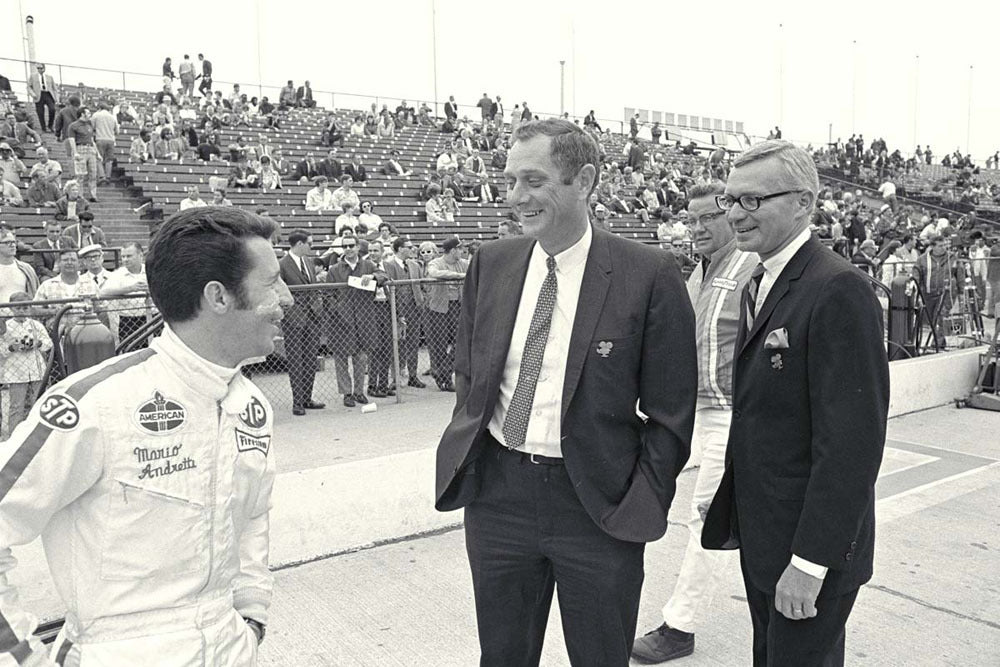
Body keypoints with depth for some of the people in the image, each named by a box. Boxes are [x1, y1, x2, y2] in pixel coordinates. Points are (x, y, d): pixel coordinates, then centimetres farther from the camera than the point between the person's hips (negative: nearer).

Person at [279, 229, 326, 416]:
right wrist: (283, 310, -12)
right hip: (294, 318, -7)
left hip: (312, 316, 7)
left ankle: (307, 398, 19)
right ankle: (297, 402, 6)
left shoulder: (309, 261, 13)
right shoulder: (281, 265, -10)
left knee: (311, 359, 10)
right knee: (296, 362, -1)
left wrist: (318, 300, 9)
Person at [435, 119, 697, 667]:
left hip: (599, 503, -3)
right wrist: (463, 456, 5)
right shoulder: (489, 264, 2)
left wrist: (644, 506, -8)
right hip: (495, 492, 4)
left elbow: (670, 412, -6)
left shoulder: (648, 276, -11)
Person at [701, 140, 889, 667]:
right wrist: (734, 513, 10)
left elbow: (852, 441, -23)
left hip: (812, 546, -8)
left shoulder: (839, 291, -20)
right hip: (762, 538, 8)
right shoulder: (759, 286, 8)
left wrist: (810, 562, -22)